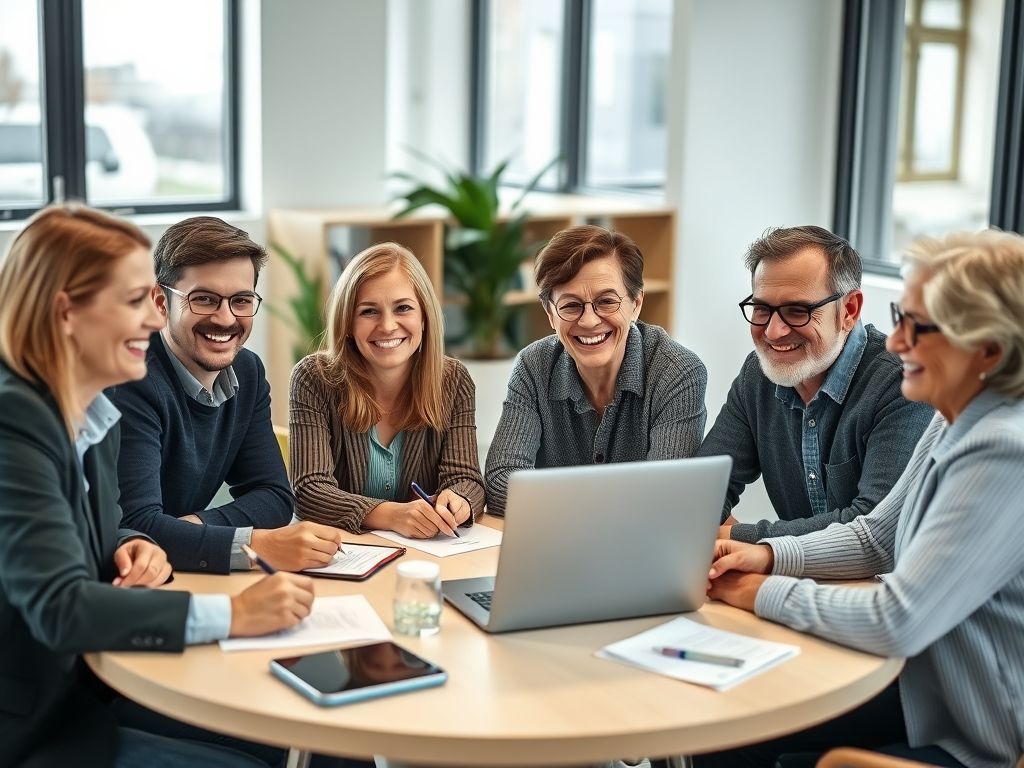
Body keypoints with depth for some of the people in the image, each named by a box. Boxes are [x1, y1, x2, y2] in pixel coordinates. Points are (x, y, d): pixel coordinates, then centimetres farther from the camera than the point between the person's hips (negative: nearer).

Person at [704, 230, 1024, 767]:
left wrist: (766, 594, -14)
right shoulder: (955, 425, 4)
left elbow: (894, 623, -28)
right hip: (936, 698, 8)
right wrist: (769, 556, 0)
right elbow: (874, 539, 16)